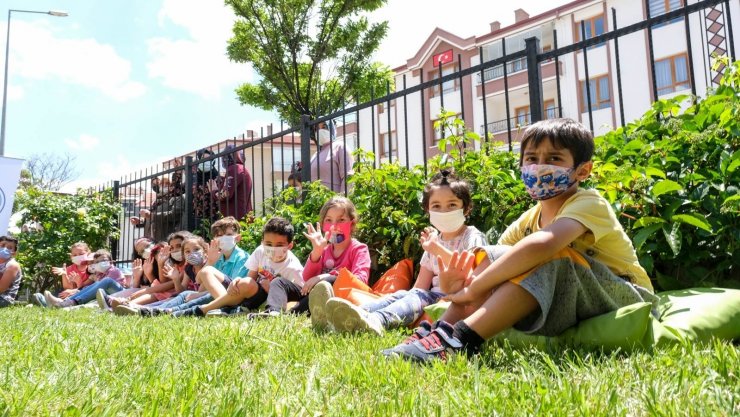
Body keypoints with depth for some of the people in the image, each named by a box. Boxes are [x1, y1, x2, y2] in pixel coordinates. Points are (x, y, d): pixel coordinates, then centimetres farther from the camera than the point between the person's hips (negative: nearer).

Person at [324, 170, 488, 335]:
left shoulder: (473, 237, 1)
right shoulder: (433, 240, 18)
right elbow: (421, 286, 12)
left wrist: (436, 248, -21)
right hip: (436, 295, 6)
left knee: (420, 297, -29)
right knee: (402, 294, -18)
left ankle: (376, 320, -55)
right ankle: (361, 313, -44)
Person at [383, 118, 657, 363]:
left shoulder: (589, 204, -19)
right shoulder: (528, 220, 4)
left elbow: (540, 245, -40)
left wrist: (474, 289, -35)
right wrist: (455, 283, -26)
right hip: (576, 313, 6)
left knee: (551, 257, -34)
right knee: (493, 258, -10)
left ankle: (460, 340, -37)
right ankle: (442, 330, -20)